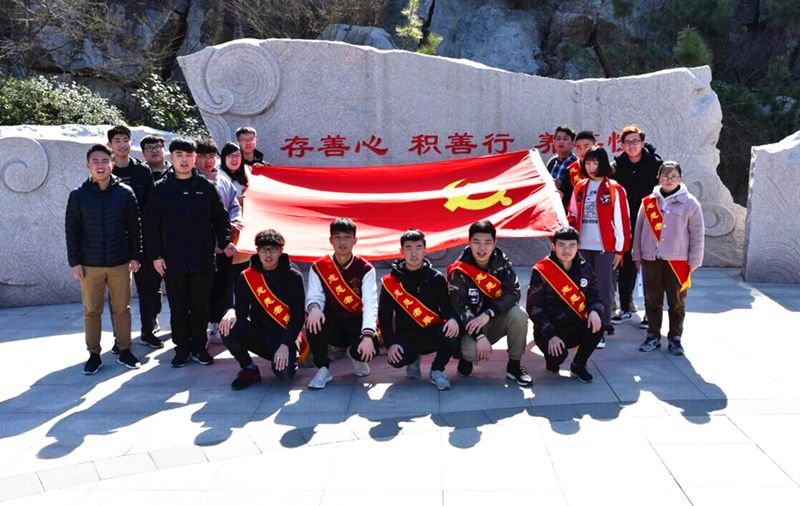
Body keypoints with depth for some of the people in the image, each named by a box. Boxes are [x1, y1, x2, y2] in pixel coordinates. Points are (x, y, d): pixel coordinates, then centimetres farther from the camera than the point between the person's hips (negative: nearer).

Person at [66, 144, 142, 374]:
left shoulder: (125, 193, -1)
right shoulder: (78, 195, -1)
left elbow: (134, 227, 2)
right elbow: (72, 230, 1)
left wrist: (135, 256, -1)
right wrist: (74, 261, -3)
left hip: (120, 263, 0)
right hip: (90, 265, 0)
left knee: (122, 309, 9)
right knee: (92, 311, 7)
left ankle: (124, 351, 21)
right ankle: (94, 354, 19)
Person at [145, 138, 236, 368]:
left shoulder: (206, 187, 4)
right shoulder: (162, 189, 2)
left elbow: (220, 218, 8)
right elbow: (151, 224, 2)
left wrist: (225, 242, -5)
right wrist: (155, 255, -3)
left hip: (203, 259, 1)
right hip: (173, 261, 0)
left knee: (201, 307, 8)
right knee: (178, 308, 8)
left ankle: (199, 347, 21)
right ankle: (182, 349, 20)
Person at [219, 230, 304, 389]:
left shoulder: (293, 277, -7)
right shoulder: (247, 276, 0)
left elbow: (298, 316, -9)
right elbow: (242, 311, 1)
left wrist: (285, 345, -19)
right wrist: (232, 313, -24)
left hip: (284, 337, -3)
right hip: (258, 335, 3)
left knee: (284, 372, -29)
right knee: (228, 327, -24)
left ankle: (291, 358, 11)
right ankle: (249, 370, 0)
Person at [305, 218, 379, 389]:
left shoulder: (365, 269, -8)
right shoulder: (319, 267, -3)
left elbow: (370, 304, -20)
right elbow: (314, 296, -11)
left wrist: (368, 335, -36)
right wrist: (314, 308, -38)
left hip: (357, 323, 0)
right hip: (332, 323, 1)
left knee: (370, 348, -32)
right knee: (314, 322, -33)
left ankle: (356, 356, 11)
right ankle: (323, 369, -9)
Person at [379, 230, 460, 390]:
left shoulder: (436, 278, 2)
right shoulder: (390, 281, -1)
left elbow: (447, 306, 3)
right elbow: (384, 316, -1)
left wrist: (452, 318, -22)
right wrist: (391, 343, -15)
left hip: (432, 334, 1)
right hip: (406, 337, 0)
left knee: (451, 332, -32)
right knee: (397, 359, -31)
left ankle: (437, 371, -2)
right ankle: (414, 358, 11)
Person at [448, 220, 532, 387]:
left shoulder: (502, 262, -7)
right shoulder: (459, 271, -15)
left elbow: (513, 293, -17)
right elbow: (459, 308, -19)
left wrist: (487, 314, -30)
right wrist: (480, 337, -30)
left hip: (496, 322, 3)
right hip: (471, 325, -3)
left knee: (519, 314, -27)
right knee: (471, 351, -33)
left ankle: (514, 366, -8)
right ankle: (466, 357, 8)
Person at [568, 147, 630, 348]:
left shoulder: (614, 189, -4)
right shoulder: (580, 187, 9)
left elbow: (621, 220, -5)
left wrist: (620, 249, -7)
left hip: (605, 247, -4)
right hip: (583, 246, 4)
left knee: (603, 288, 1)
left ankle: (602, 329, 9)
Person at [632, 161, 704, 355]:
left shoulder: (689, 203, -2)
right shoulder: (648, 202, 4)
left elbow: (697, 234, 0)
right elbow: (639, 230, 10)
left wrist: (694, 261, -3)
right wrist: (637, 255, 9)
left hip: (678, 261, -2)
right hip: (651, 259, 2)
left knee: (677, 302, 7)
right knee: (652, 301, 9)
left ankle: (675, 338, 20)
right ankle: (653, 336, 21)